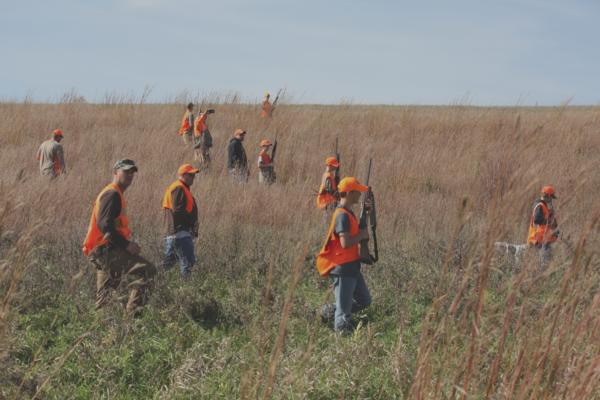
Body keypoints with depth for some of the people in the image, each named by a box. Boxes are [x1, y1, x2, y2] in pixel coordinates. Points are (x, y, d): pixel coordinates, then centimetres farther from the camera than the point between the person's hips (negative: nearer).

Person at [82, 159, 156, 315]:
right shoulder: (112, 194, -10)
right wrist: (126, 244, -22)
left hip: (102, 251, 11)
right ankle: (133, 311, -24)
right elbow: (104, 225, -21)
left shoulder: (114, 194, 23)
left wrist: (127, 242, 18)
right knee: (147, 270, -19)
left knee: (104, 295, 15)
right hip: (106, 249, -11)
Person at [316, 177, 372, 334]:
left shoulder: (348, 213, 11)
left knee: (364, 300, 18)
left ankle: (330, 311, 26)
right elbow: (345, 243, -28)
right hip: (343, 268, -10)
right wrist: (362, 235, -12)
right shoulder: (343, 215, -20)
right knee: (344, 314, -1)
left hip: (352, 266, 10)